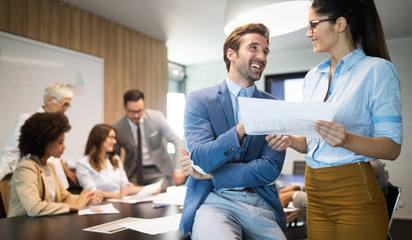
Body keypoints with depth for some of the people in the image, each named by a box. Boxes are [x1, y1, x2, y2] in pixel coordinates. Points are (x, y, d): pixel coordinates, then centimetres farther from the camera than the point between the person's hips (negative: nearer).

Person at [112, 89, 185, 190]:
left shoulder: (156, 117, -12)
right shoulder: (117, 128, -8)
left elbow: (177, 142, -11)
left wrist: (178, 169, -22)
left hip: (158, 170, -1)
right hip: (133, 173, 1)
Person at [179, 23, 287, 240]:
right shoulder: (198, 100, 1)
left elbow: (271, 169, 0)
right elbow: (202, 159, -9)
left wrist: (209, 174, -5)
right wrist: (242, 127, -24)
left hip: (260, 204, 3)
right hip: (213, 200, -3)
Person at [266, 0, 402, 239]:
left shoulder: (377, 69, -8)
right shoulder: (313, 76, 11)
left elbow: (393, 147, -11)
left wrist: (346, 140, -29)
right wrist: (290, 140, -5)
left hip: (354, 193, -5)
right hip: (315, 192, 6)